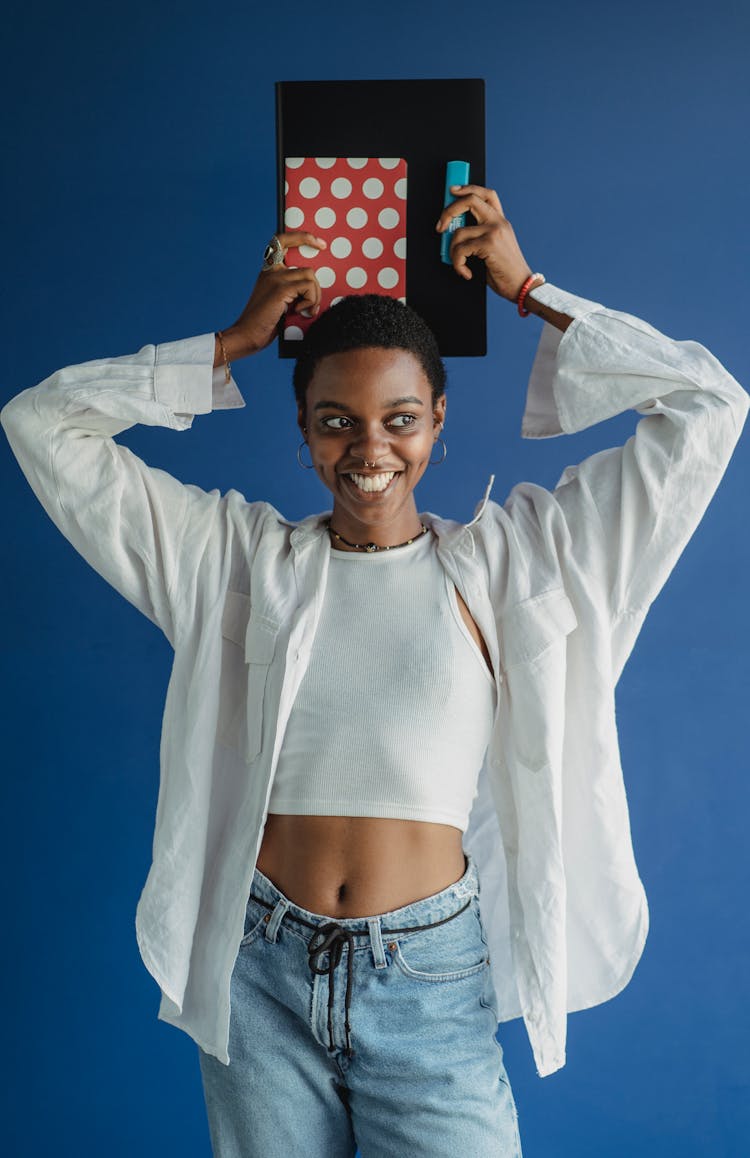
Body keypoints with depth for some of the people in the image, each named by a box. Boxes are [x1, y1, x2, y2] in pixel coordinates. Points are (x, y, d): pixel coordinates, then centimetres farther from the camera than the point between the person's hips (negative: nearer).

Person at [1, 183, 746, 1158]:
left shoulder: (505, 560, 0)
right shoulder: (241, 556, 3)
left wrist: (528, 292, 3)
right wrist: (235, 341, 2)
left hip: (431, 978, -1)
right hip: (261, 975, 2)